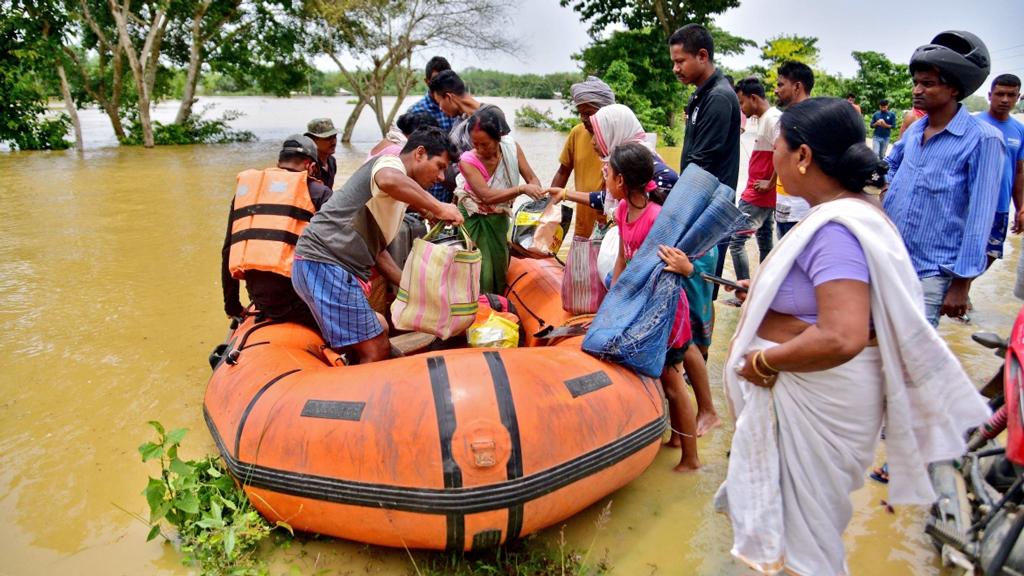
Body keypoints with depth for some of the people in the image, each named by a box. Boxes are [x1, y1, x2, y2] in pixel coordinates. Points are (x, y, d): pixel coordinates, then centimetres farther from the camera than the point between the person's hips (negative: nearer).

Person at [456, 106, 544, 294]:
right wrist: (521, 189, -44)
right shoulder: (468, 161, -23)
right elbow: (486, 195, -35)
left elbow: (532, 178, -7)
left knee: (501, 266, 9)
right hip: (474, 220, -3)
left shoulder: (511, 148, -13)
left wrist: (540, 199, -28)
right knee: (480, 270, -6)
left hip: (499, 218, 3)